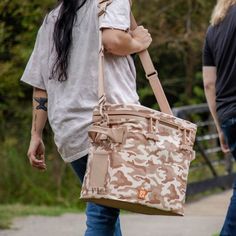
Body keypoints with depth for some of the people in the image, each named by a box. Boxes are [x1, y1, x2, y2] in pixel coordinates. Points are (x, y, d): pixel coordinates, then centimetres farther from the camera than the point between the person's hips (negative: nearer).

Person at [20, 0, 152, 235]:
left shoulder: (51, 20, 24)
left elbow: (40, 86, 20)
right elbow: (113, 39, -18)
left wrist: (36, 135, 20)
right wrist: (137, 43, 2)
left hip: (68, 135, 7)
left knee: (104, 209, 16)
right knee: (102, 215, -9)